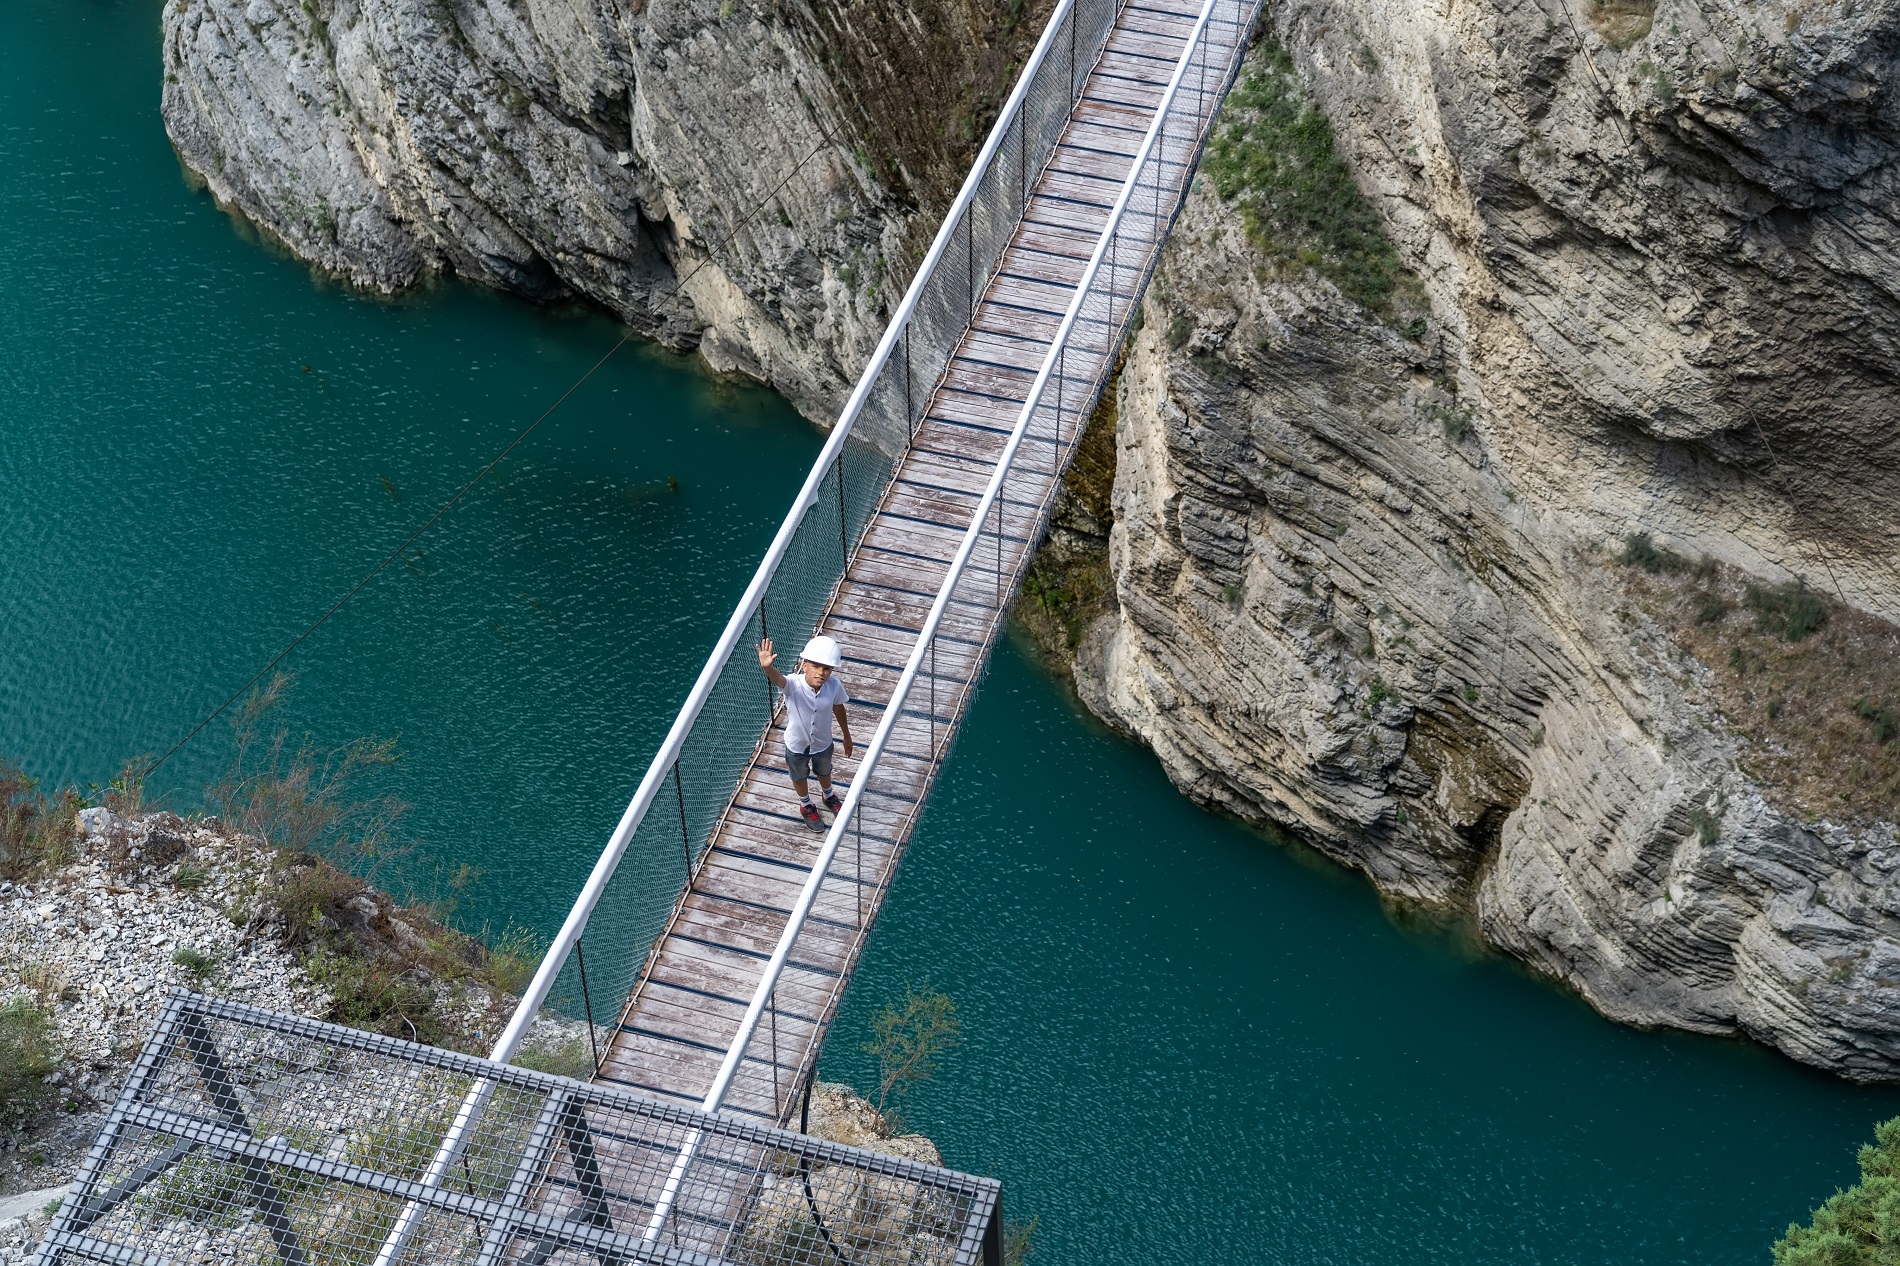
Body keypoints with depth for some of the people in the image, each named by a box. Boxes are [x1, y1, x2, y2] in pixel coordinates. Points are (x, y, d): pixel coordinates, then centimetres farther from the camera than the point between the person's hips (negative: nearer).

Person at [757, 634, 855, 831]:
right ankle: (806, 805, 59)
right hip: (797, 745, -2)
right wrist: (767, 667, -86)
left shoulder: (834, 685, -28)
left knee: (824, 771, 34)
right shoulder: (792, 685, -38)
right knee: (800, 776, 29)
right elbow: (777, 678, -61)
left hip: (823, 743, 2)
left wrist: (847, 736, 8)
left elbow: (838, 709, -7)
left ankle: (829, 796, 66)